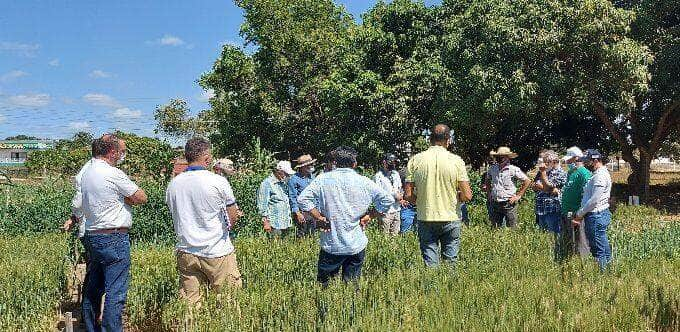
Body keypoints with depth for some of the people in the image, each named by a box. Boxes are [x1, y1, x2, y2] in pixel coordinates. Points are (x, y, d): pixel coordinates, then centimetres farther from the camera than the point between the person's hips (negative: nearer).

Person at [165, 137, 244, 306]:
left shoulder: (172, 184, 2)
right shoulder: (218, 182, -11)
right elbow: (233, 218, -5)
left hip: (186, 252, 4)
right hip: (217, 253, -4)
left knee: (189, 304, 8)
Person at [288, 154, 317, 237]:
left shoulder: (312, 176, 10)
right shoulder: (293, 179, -11)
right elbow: (292, 198, -10)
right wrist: (297, 213, -15)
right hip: (301, 211, -6)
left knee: (312, 233, 12)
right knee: (302, 234, -2)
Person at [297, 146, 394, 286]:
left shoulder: (323, 179, -3)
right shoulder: (364, 182, -1)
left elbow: (303, 199, -9)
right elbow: (388, 199, -2)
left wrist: (319, 217, -2)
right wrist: (369, 216, 4)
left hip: (331, 244, -1)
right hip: (357, 244, 1)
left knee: (324, 285, 10)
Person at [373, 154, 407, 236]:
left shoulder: (396, 174, 15)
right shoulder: (378, 176, -9)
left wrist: (401, 199, 1)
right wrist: (394, 195, -16)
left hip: (396, 209, 7)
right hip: (385, 211, -7)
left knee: (395, 234, 11)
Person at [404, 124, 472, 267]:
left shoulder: (415, 160, -3)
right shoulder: (456, 161, -5)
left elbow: (408, 195, -5)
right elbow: (467, 196, -7)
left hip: (425, 219, 1)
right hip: (450, 218, -1)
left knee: (430, 262, 7)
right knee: (451, 261, 12)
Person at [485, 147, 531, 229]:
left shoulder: (513, 169, -7)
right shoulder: (492, 169, 6)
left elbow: (527, 181, -5)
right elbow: (487, 181, 25)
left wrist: (519, 196, -5)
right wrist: (490, 192, 15)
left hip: (509, 203, -4)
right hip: (495, 203, 5)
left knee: (511, 229, -1)